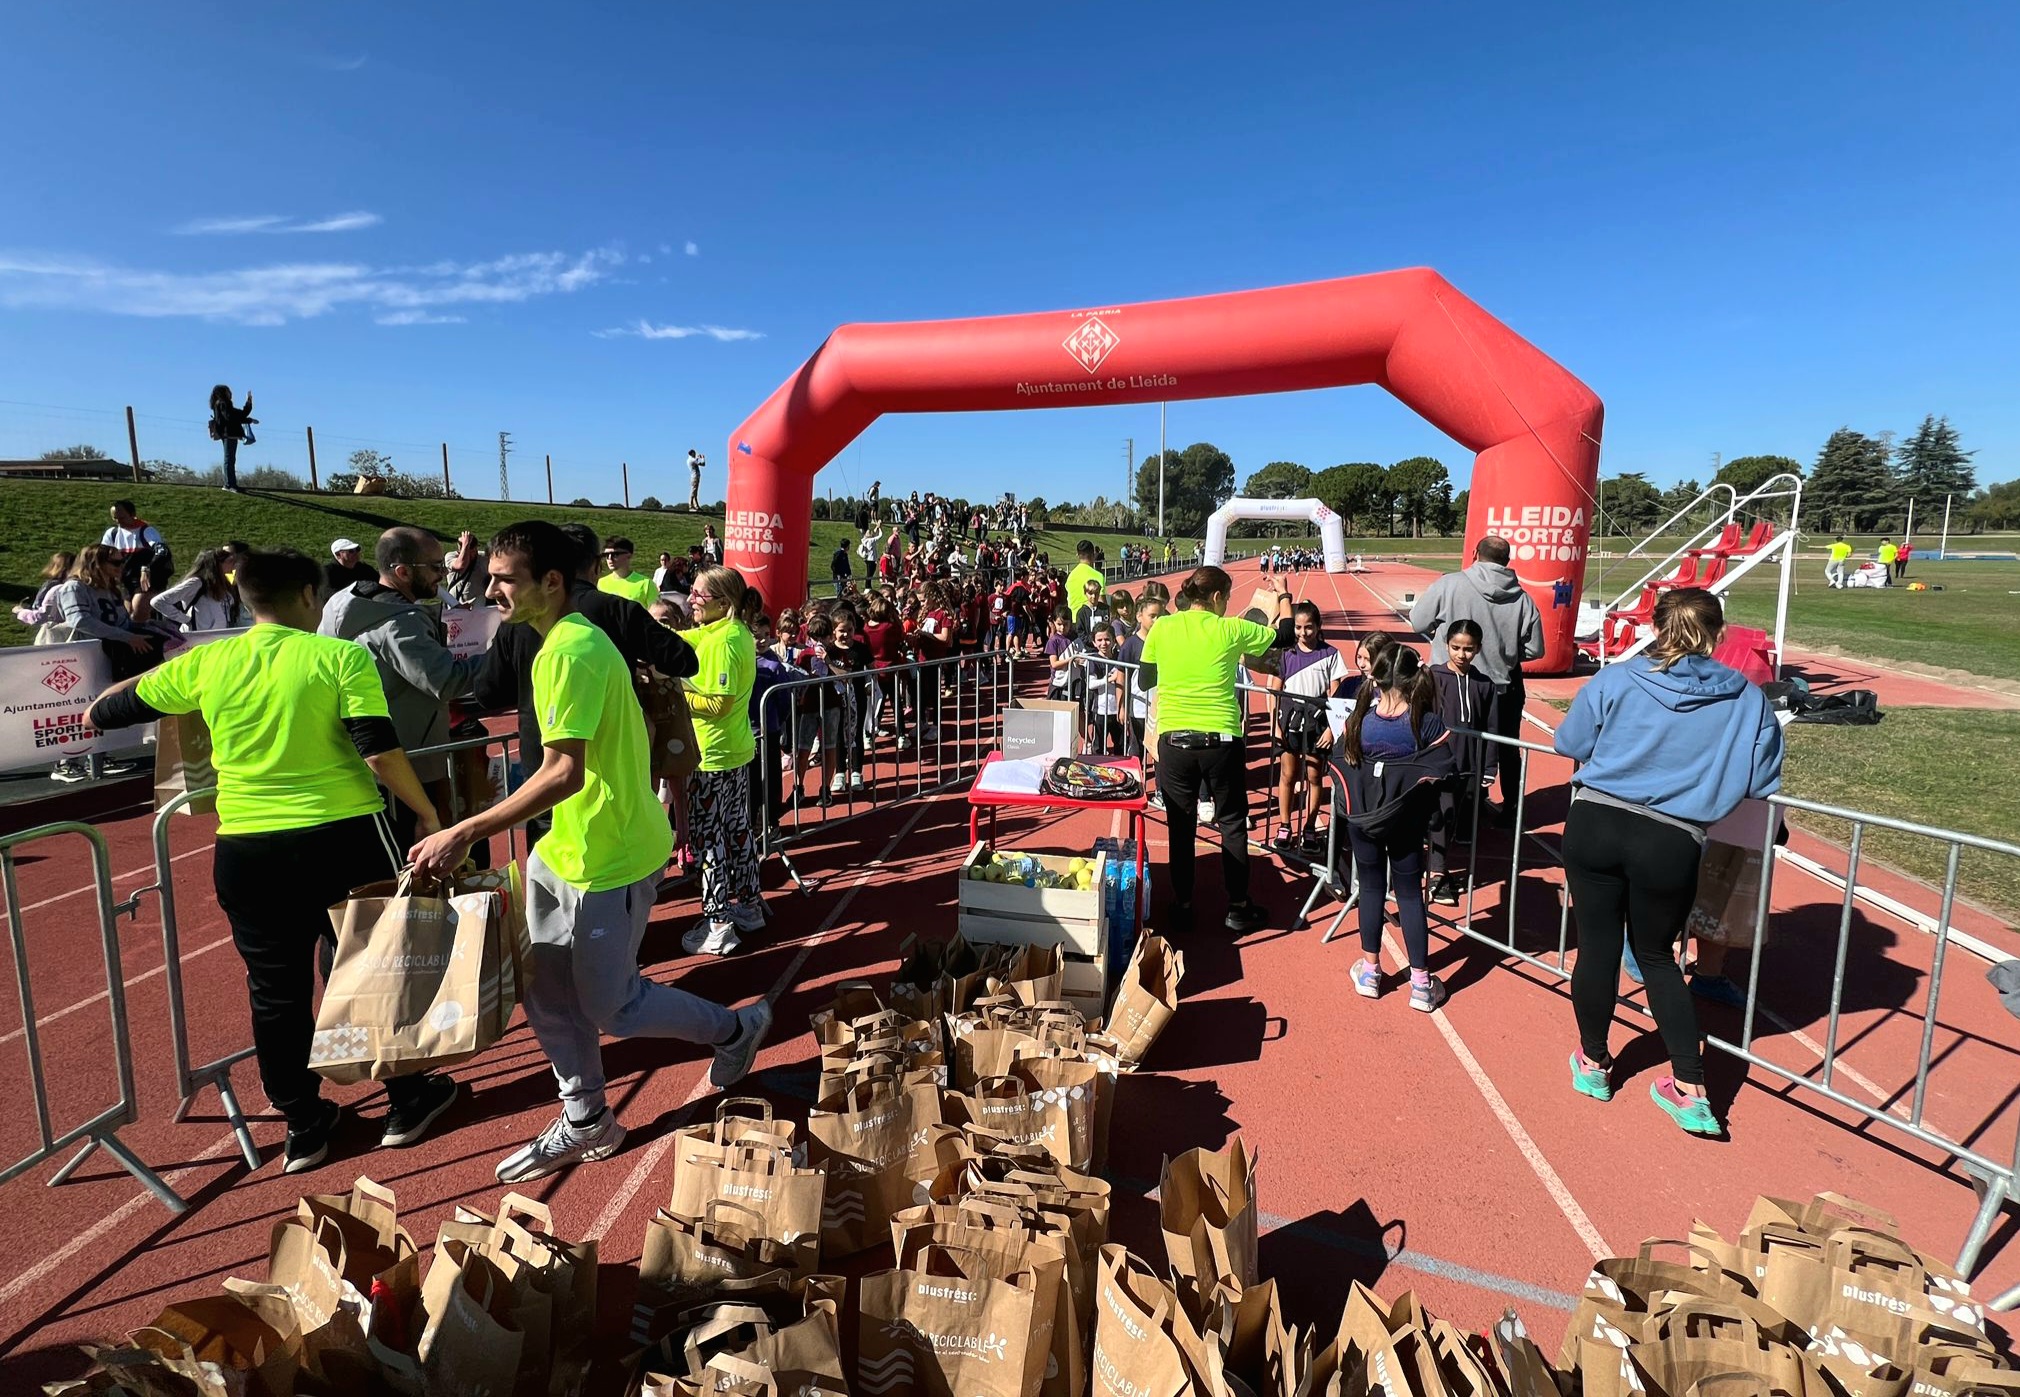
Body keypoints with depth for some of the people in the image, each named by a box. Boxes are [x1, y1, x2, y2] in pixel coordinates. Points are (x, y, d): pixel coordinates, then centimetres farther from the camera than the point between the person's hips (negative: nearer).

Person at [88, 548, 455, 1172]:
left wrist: (137, 684, 36)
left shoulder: (205, 663, 2)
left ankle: (303, 1126, 28)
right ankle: (407, 1102, 25)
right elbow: (381, 752, -16)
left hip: (246, 850, 3)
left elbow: (101, 712, 16)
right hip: (344, 837, -3)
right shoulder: (341, 657, -8)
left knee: (276, 991, 16)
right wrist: (427, 814, -5)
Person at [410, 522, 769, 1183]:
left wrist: (465, 832, -26)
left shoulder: (570, 650, -22)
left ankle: (736, 1028, 26)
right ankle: (586, 1122, 33)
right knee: (545, 991, 16)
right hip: (566, 849, 10)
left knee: (609, 1008, 5)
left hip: (607, 857, -10)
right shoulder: (573, 639, 10)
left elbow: (564, 772, -28)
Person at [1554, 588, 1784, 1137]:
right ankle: (1689, 1088, 20)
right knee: (1657, 956, 19)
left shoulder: (1614, 680, -4)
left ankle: (1592, 1062, 32)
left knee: (1597, 946, 13)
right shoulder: (1748, 701, 0)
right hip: (1670, 843, 1)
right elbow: (1763, 782, 8)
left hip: (1595, 825, -1)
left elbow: (1569, 744, 6)